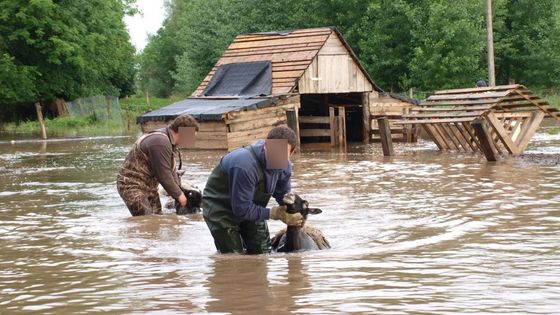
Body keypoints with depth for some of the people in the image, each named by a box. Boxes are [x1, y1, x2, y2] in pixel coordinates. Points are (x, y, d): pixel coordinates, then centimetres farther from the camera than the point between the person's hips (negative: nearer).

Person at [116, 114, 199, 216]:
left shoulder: (169, 141, 9)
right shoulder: (160, 142, -25)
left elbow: (171, 170, 15)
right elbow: (163, 175, -23)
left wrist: (179, 190, 5)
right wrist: (178, 195, -13)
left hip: (148, 186, 11)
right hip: (133, 186, -11)